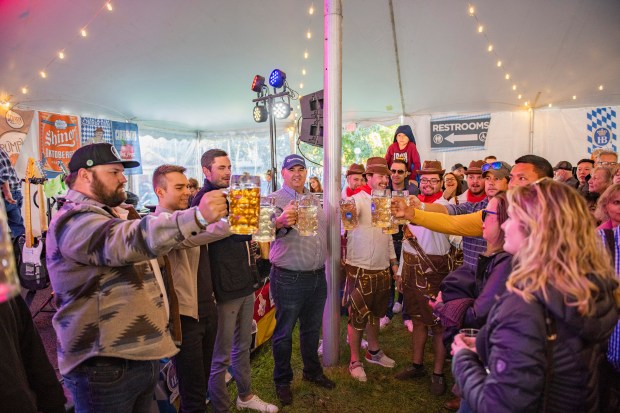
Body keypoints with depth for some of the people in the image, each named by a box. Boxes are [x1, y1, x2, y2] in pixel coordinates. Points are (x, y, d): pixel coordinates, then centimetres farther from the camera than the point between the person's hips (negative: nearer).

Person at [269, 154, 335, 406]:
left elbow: (324, 231, 22)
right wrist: (280, 221, -52)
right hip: (289, 279, -6)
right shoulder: (275, 199, -10)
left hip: (318, 276, 6)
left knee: (312, 328, 21)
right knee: (284, 332, 10)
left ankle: (313, 371, 41)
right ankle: (282, 381, 30)